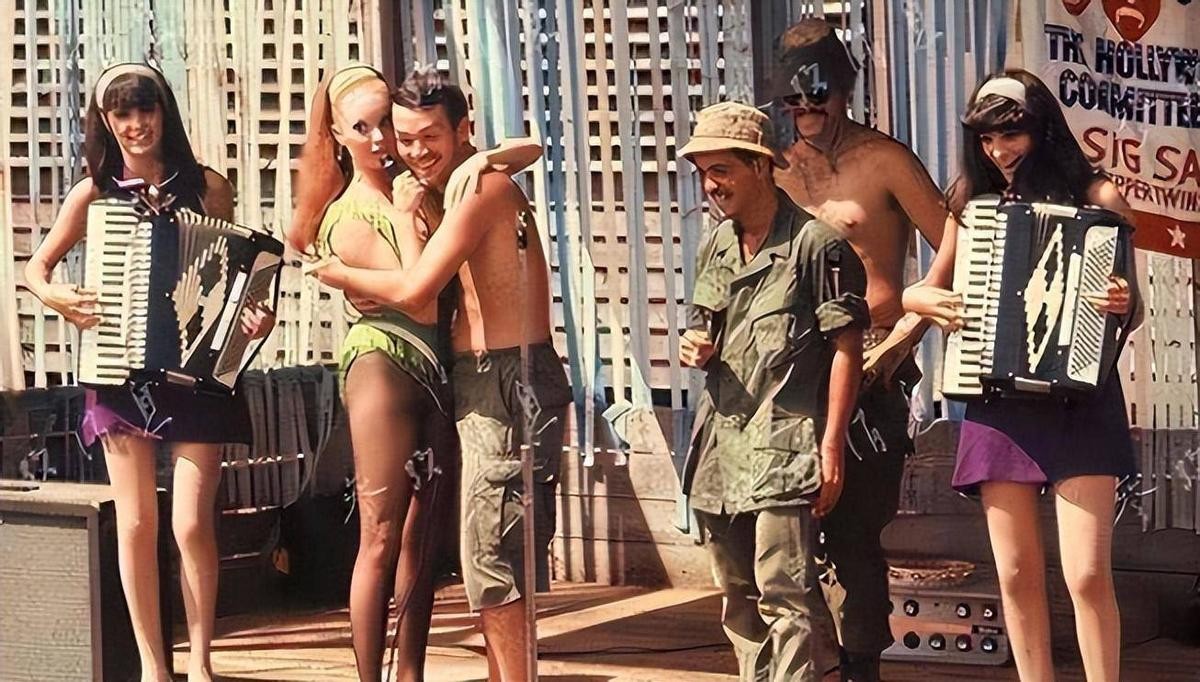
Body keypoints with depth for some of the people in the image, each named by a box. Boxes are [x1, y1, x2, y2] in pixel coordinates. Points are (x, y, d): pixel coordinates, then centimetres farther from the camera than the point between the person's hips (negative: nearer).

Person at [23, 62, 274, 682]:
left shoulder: (207, 187, 3)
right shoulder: (93, 194, 4)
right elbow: (36, 267, 11)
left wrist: (254, 316, -10)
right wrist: (54, 296, -10)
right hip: (120, 373, 1)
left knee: (192, 524, -6)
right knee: (136, 525, 2)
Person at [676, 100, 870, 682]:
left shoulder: (815, 244, -8)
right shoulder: (715, 248, 14)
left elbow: (846, 348, -9)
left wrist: (831, 447, -15)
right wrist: (695, 350, 2)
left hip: (784, 445, -8)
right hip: (721, 445, 8)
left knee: (784, 594, -11)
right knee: (739, 596, 13)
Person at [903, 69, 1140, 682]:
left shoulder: (1096, 199, 0)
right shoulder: (976, 202, 9)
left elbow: (1131, 312, -1)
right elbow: (920, 291, 19)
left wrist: (1122, 305, -23)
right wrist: (931, 301, -3)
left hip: (1079, 399, -4)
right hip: (999, 404, 4)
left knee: (1087, 574, -10)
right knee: (1017, 575, 5)